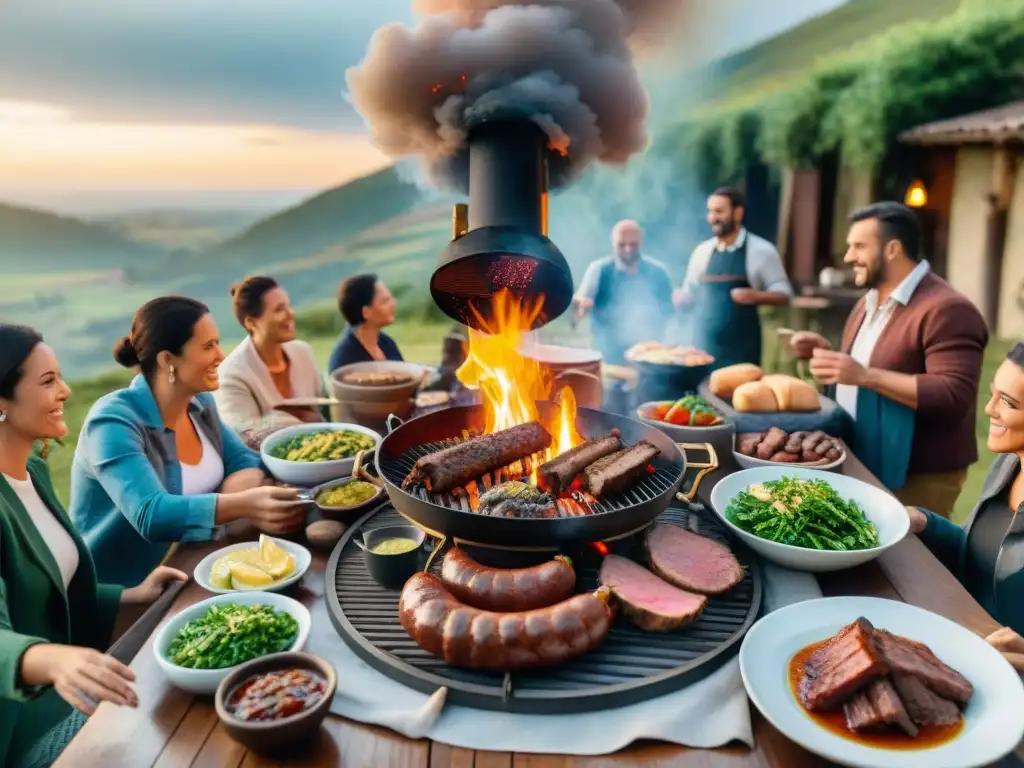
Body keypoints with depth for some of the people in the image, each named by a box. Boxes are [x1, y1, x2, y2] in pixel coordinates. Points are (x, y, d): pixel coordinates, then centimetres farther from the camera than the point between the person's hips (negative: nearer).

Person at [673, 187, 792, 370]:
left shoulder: (762, 250, -2)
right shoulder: (702, 251, 9)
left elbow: (783, 293, 0)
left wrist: (756, 296, -19)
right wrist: (680, 298, -6)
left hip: (742, 347, -3)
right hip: (704, 345, 3)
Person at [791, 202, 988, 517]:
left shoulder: (945, 309, -19)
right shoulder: (870, 301, 11)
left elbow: (954, 396, -28)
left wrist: (864, 375, -32)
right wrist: (827, 353, 4)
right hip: (860, 462, 9)